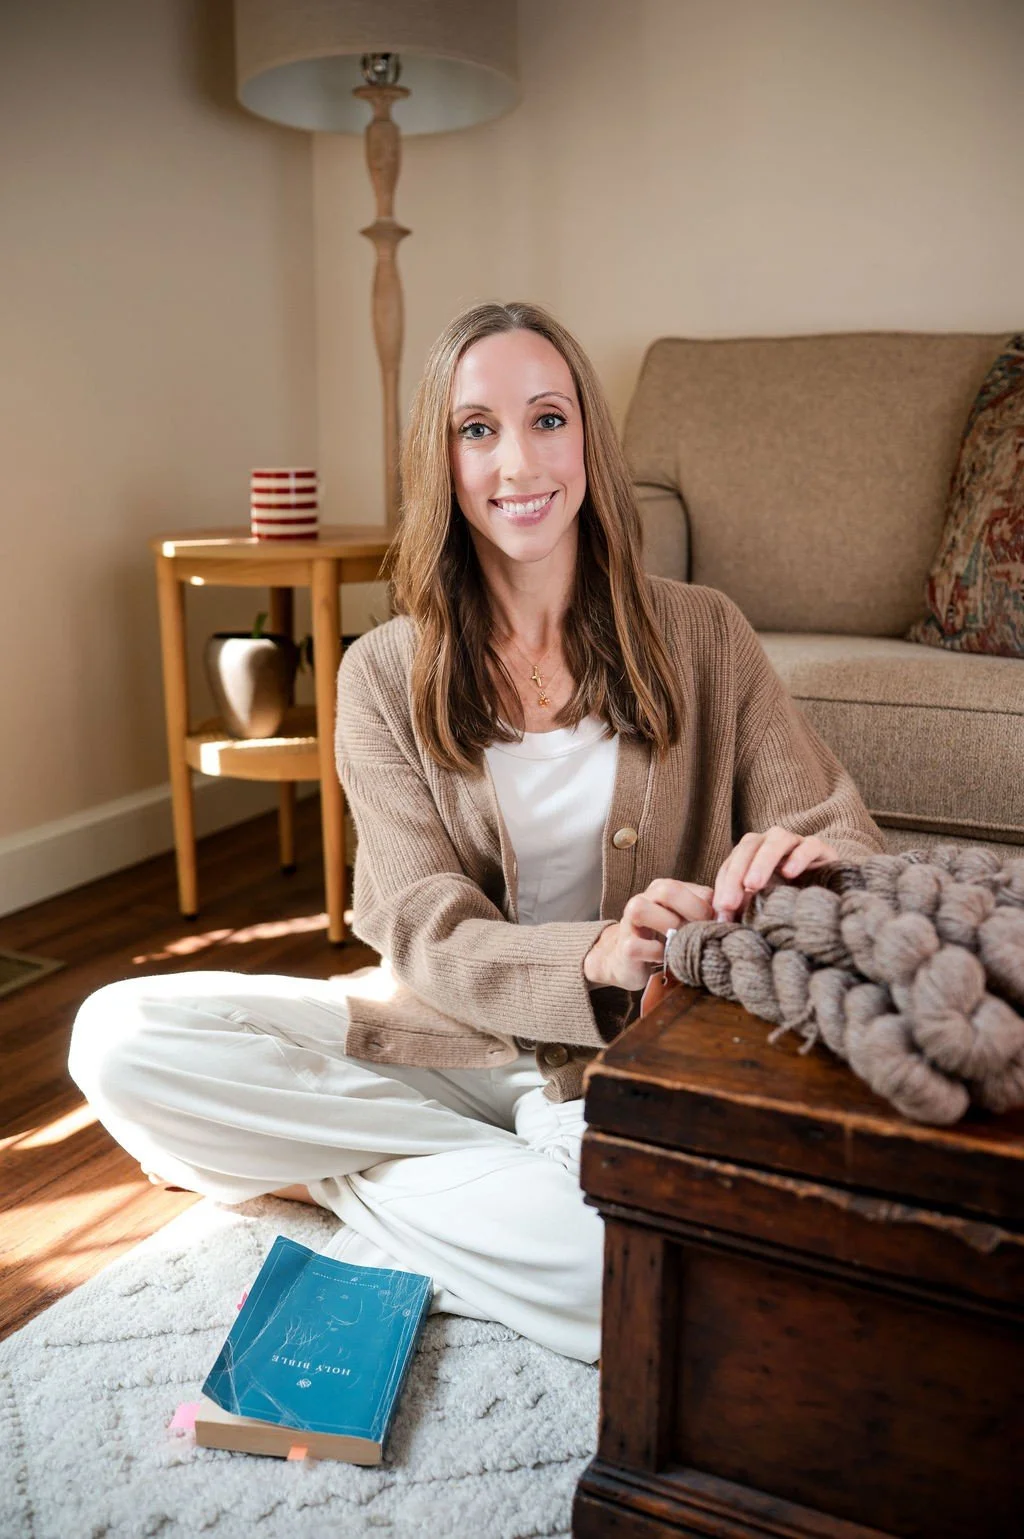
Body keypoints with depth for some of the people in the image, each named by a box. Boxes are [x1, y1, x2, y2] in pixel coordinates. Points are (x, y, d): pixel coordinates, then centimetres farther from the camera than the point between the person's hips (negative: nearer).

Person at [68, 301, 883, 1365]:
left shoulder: (700, 635, -2)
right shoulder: (387, 676, -2)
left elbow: (848, 840, -2)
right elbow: (430, 938, -9)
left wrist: (808, 861, -28)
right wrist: (596, 954, -30)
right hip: (448, 1038, 1)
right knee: (118, 1038, -17)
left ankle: (336, 1175, -7)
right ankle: (520, 1168, -8)